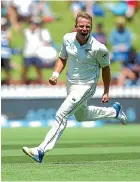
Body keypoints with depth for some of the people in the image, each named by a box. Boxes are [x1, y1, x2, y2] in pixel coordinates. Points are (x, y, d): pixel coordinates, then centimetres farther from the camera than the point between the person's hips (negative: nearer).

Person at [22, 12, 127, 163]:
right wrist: (56, 74, -11)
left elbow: (105, 68, -6)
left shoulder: (99, 48, -23)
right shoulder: (68, 38, -9)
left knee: (61, 115, -19)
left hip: (86, 86, -7)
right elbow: (62, 58, 7)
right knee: (81, 115, 28)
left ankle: (41, 151, -20)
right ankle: (114, 111, 50)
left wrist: (106, 92, 1)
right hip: (70, 83, 7)